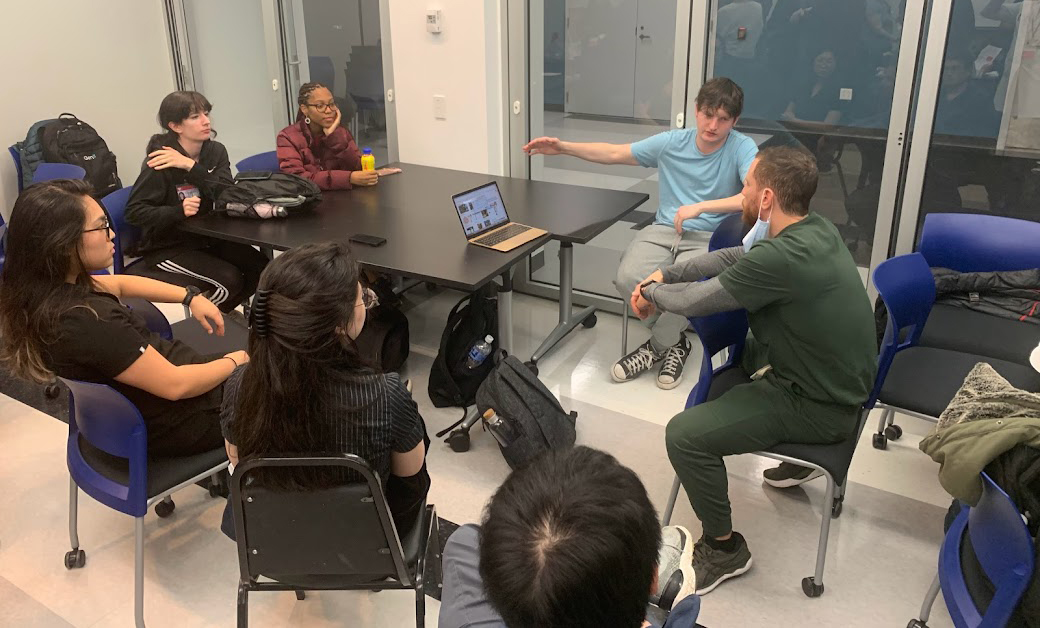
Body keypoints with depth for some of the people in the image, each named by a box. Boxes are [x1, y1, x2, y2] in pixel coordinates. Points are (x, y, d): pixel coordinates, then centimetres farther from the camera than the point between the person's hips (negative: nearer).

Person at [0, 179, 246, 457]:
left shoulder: (46, 286, -8)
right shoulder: (84, 321, -36)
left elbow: (120, 284, 12)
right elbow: (177, 385, -29)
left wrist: (191, 297, 5)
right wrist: (235, 361, -12)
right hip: (176, 423, -9)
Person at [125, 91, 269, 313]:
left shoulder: (215, 151, -1)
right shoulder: (161, 164, -17)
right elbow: (134, 211, -18)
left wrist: (191, 166, -26)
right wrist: (178, 211, -32)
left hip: (205, 237, 6)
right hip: (166, 247, -6)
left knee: (260, 267, -10)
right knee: (228, 279, -22)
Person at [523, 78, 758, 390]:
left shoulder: (742, 147, -6)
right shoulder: (672, 142, 5)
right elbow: (614, 153, 11)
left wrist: (700, 207, -26)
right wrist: (563, 148, 2)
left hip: (709, 238, -3)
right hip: (663, 230, 4)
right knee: (628, 278, -26)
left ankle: (658, 346, 0)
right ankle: (674, 339, 3)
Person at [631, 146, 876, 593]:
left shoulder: (781, 257, -31)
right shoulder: (814, 228, -2)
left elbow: (695, 301, -19)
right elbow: (732, 258, 12)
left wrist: (651, 293, 1)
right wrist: (664, 275, 5)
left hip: (818, 408, -10)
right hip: (834, 379, 10)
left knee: (683, 435, -15)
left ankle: (723, 548, 6)